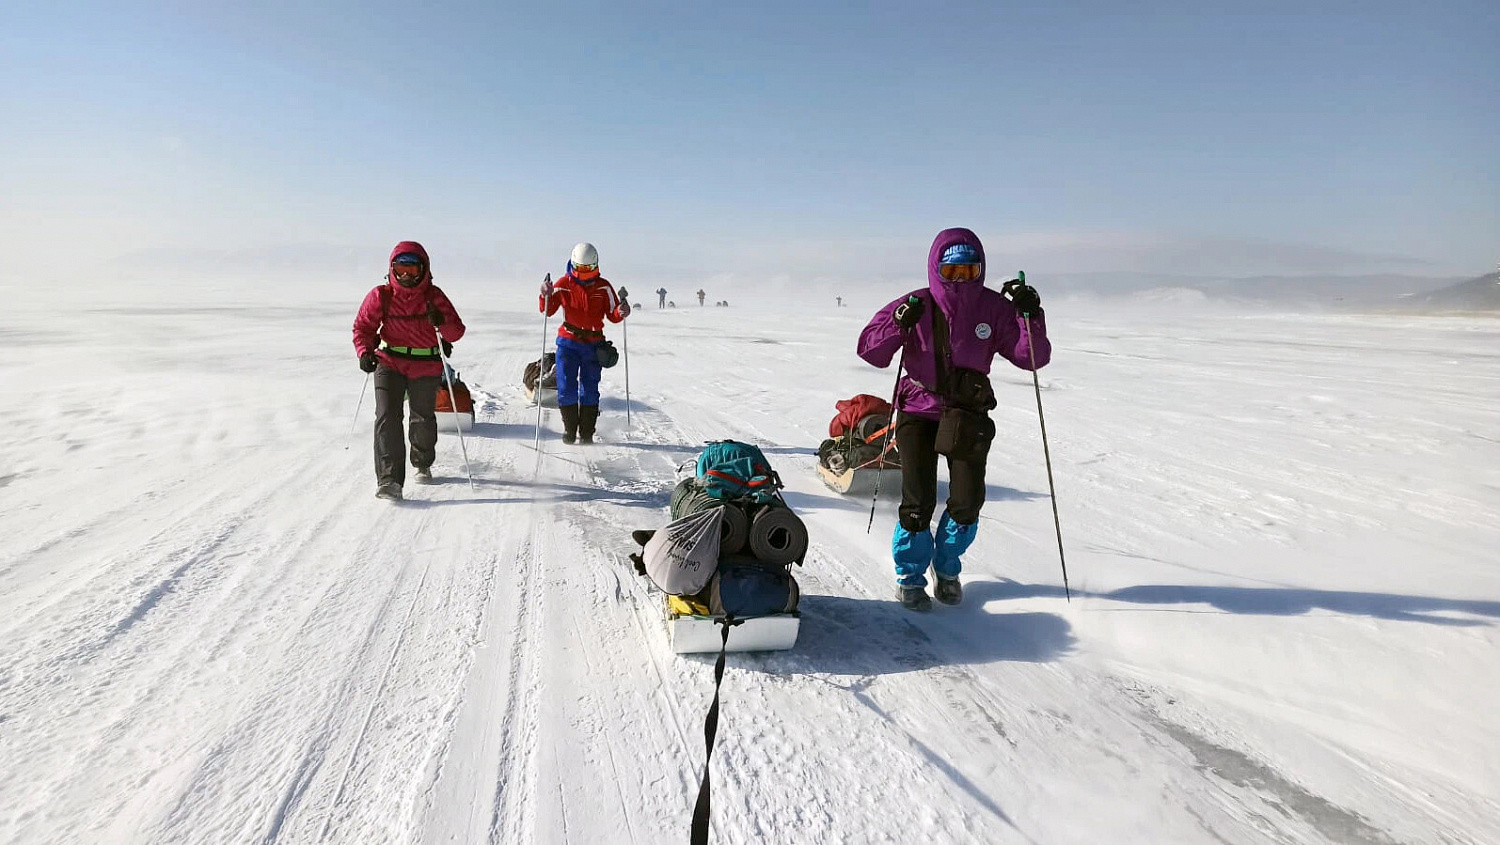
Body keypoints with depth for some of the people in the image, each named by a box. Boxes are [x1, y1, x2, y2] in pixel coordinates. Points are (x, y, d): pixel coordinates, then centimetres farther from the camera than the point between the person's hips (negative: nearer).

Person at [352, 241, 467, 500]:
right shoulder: (380, 296, -3)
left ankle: (423, 465, 42)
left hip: (426, 366, 0)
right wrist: (364, 352, -12)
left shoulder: (434, 296, -4)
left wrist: (441, 322, -27)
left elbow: (457, 333, -6)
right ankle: (389, 479, -16)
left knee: (423, 417, 14)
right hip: (389, 362, 0)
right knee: (387, 417, -14)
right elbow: (363, 326, 6)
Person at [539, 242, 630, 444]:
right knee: (566, 388, -2)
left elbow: (612, 315, 1)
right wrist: (546, 295, -24)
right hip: (568, 342, 0)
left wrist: (622, 312, -22)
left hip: (593, 344, 0)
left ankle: (586, 433, 12)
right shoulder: (564, 284, -1)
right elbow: (548, 310, -4)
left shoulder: (603, 287, 0)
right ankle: (569, 430, 13)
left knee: (590, 389, 3)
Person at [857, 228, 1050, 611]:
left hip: (970, 417, 2)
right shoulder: (916, 306, -6)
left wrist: (1031, 317, -18)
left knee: (968, 502, 0)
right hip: (918, 411, -2)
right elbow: (870, 351, -9)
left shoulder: (994, 308, -2)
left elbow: (1031, 357, -3)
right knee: (918, 503, -5)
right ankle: (910, 575, 21)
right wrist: (898, 323, -25)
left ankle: (947, 567, 29)